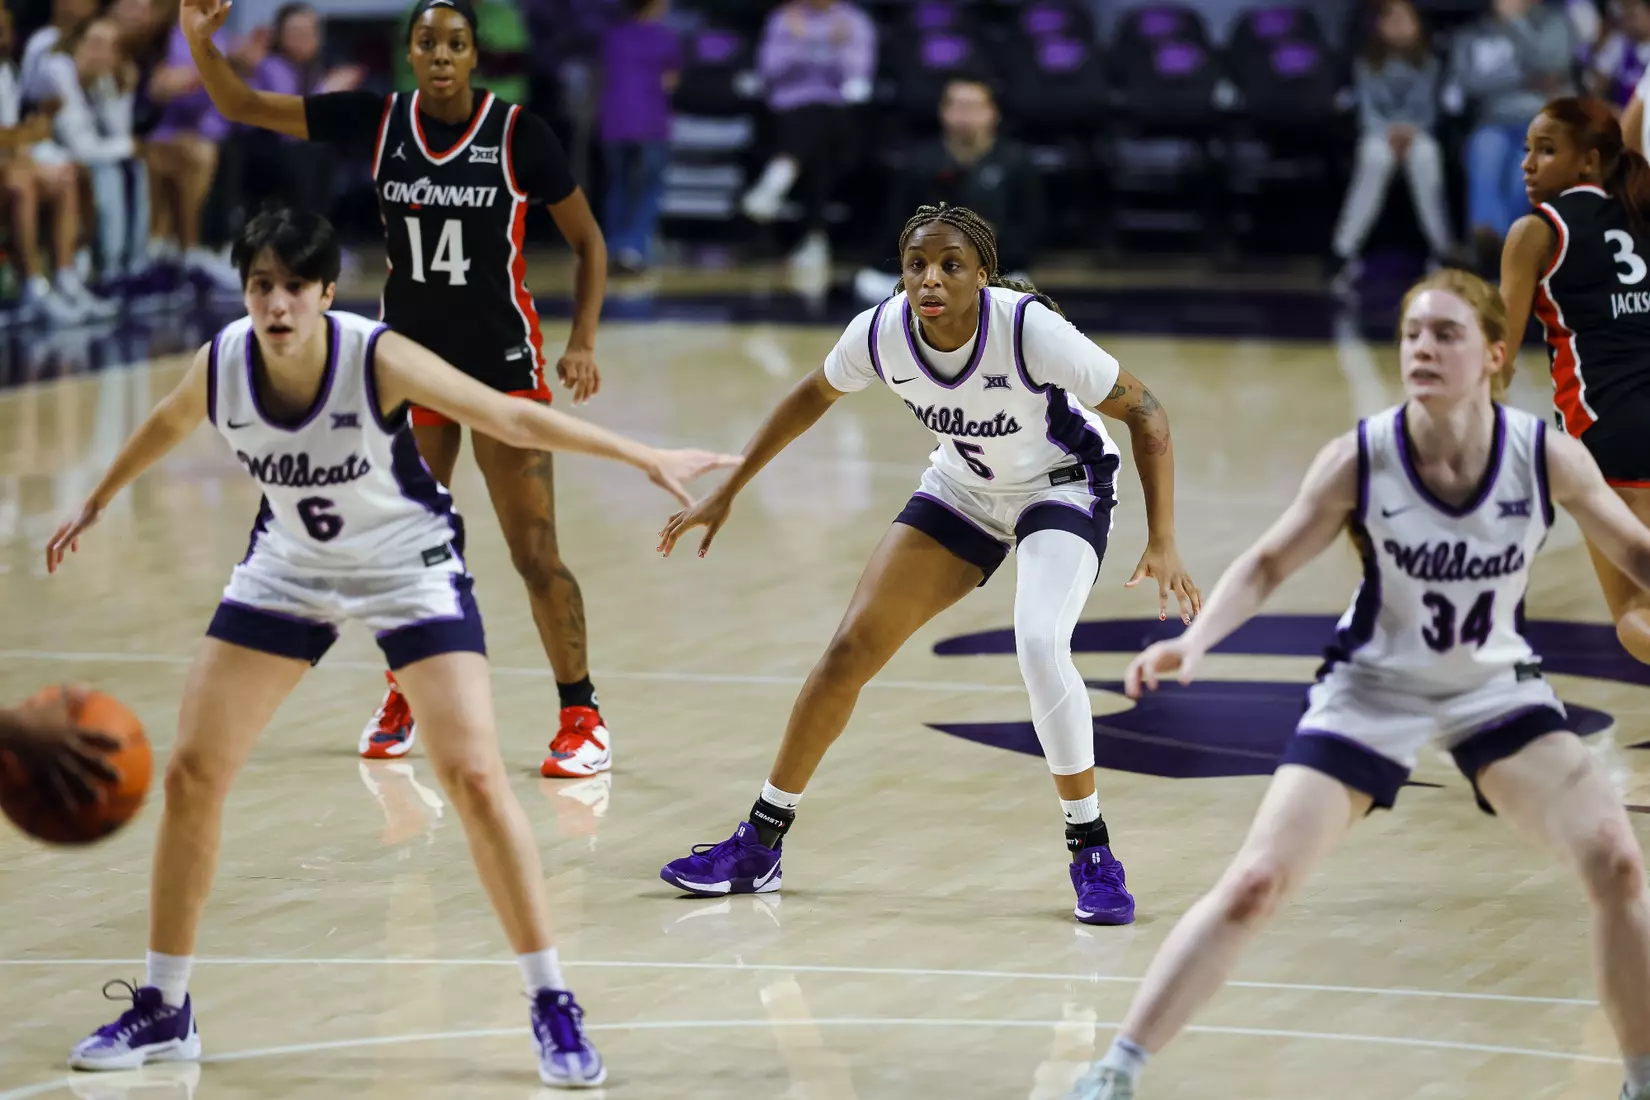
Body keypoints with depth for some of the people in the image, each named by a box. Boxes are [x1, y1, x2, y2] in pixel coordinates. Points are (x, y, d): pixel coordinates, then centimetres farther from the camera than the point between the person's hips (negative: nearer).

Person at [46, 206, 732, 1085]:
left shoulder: (378, 361, -29)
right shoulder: (221, 365, -18)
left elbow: (512, 418, -22)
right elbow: (164, 428, 5)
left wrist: (646, 459, -22)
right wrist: (96, 503, 21)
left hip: (410, 571, -4)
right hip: (288, 570, 4)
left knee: (474, 778, -15)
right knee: (191, 773, -1)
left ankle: (552, 1008, -3)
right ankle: (163, 1010, 14)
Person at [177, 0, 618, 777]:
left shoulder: (517, 134, -12)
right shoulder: (377, 122, -4)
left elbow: (587, 241, -3)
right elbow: (242, 107, -2)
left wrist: (582, 344, -13)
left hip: (502, 363, -4)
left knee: (535, 551, -7)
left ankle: (582, 716, 3)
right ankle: (405, 697, 34)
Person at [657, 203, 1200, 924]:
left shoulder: (1030, 330, -33)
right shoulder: (882, 332, -21)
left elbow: (1144, 412, -22)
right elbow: (814, 396, 2)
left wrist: (1161, 543, -28)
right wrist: (726, 494, 5)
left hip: (1062, 487, -4)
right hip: (961, 491, 4)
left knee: (1039, 645, -30)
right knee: (851, 649, -3)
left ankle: (1092, 854, -13)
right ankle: (758, 847, 12)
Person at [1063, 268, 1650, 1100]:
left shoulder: (1546, 455, -19)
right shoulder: (1360, 459, -22)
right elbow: (1270, 563, -12)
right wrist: (1197, 638, -28)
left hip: (1495, 686, 1)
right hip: (1371, 688, -1)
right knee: (1254, 884, -11)